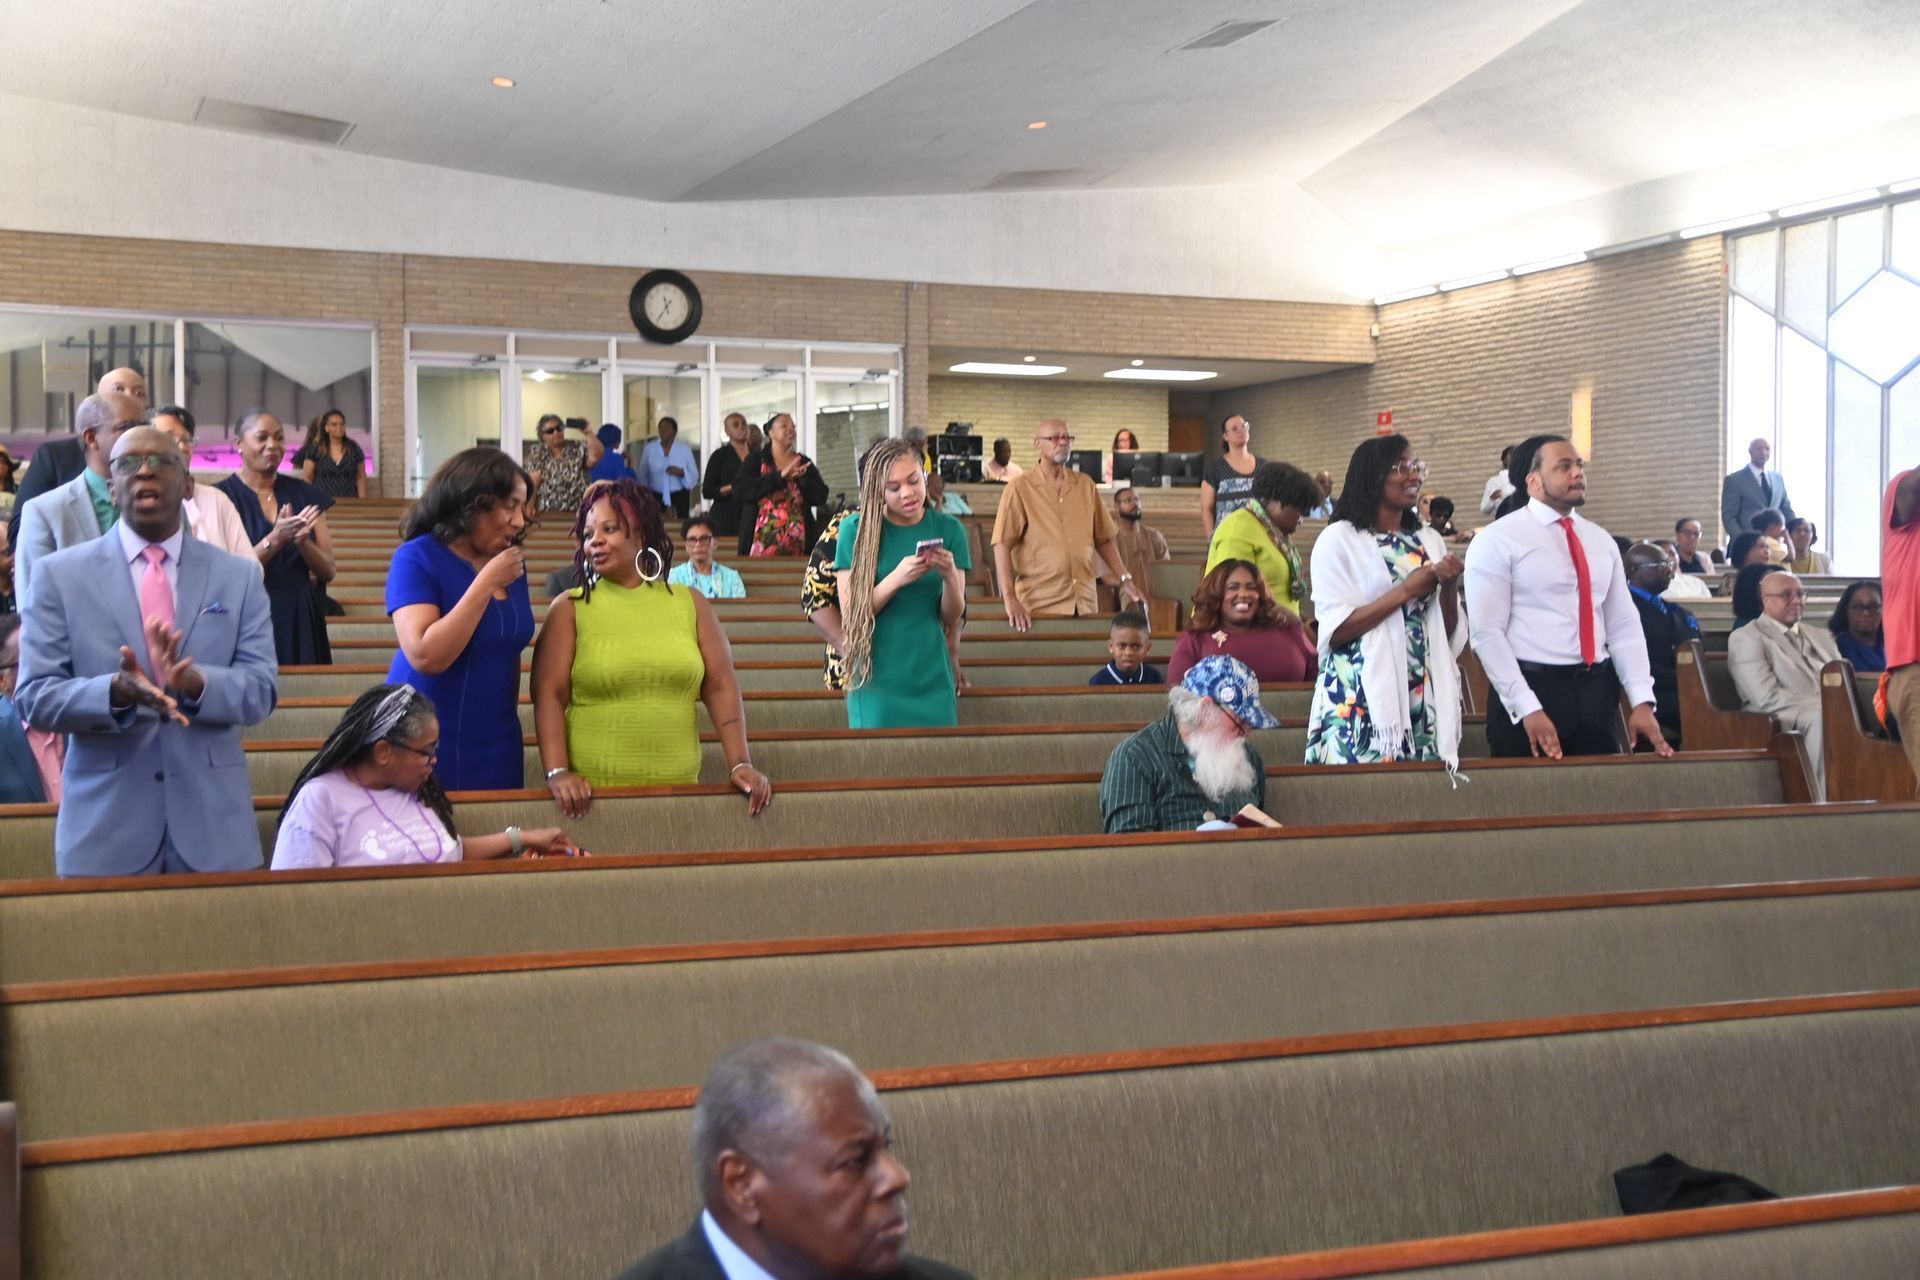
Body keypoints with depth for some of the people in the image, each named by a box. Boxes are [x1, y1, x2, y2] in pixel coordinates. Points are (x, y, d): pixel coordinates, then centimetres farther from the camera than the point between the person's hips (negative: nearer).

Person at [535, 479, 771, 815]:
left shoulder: (690, 603, 9)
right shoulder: (570, 609, 2)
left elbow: (721, 687, 5)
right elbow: (549, 695, -5)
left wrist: (740, 763, -6)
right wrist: (557, 772, -18)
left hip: (676, 789, 2)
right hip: (594, 792, -2)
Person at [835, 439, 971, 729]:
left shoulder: (948, 529, 1)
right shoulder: (856, 529, -5)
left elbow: (952, 618, 1)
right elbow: (850, 617, -9)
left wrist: (950, 577, -18)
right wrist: (896, 579, -23)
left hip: (932, 678, 2)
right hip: (877, 678, -2)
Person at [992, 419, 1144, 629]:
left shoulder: (1085, 485, 12)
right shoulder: (1019, 488, -1)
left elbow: (1103, 539, 17)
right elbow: (1002, 544, -8)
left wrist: (1125, 579, 8)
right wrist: (1010, 598, -17)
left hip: (1084, 603, 4)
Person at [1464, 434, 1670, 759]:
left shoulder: (1601, 540, 12)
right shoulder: (1497, 541, -6)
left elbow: (1624, 625, 10)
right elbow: (1487, 633, -11)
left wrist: (1642, 700, -2)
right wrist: (1527, 708, -18)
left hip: (1596, 692, 5)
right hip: (1532, 689, -5)